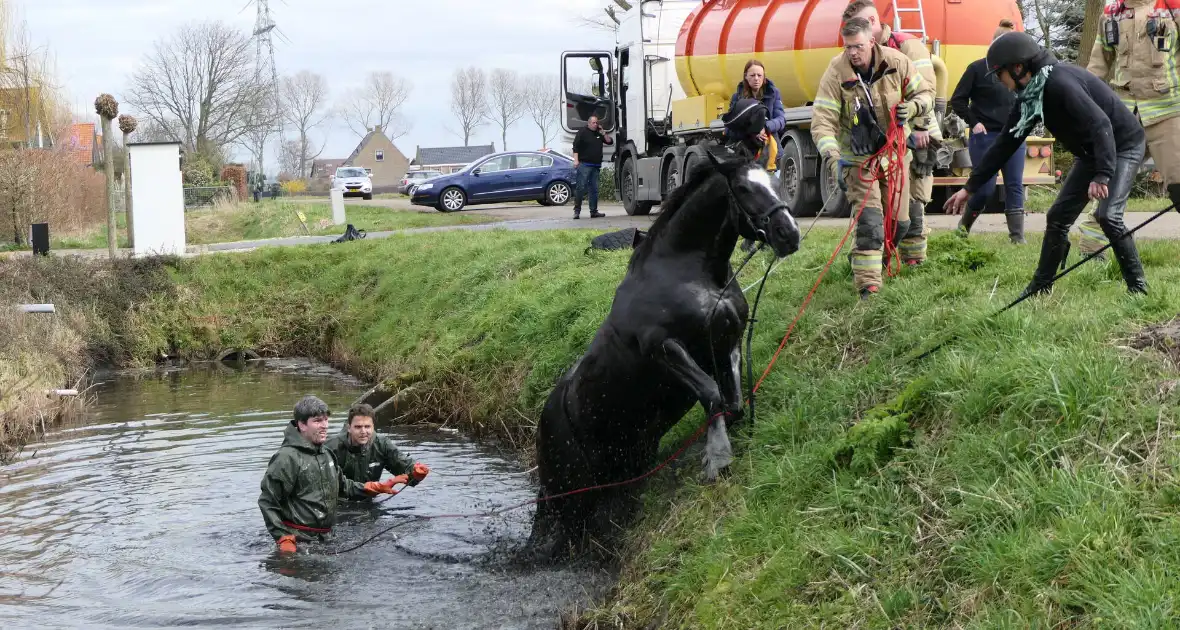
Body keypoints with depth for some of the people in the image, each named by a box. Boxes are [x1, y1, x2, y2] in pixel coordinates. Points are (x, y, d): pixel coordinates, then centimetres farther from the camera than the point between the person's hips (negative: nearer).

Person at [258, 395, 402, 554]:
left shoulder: (325, 454, 13)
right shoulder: (287, 458, -15)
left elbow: (341, 485, 28)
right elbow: (268, 502, -14)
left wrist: (377, 487, 21)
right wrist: (283, 538, -17)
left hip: (325, 537, 8)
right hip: (299, 540, -8)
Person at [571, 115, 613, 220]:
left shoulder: (599, 133, 18)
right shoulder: (582, 132, 0)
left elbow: (610, 141, 16)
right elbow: (575, 147, -6)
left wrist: (603, 134, 2)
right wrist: (576, 160, -16)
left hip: (596, 166, 6)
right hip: (584, 165, -6)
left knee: (594, 189, 7)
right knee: (581, 188, -10)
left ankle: (594, 211, 11)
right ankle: (577, 210, -8)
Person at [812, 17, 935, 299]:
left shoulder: (897, 63, -13)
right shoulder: (836, 73, -19)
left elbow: (926, 92, 1)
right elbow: (822, 120, -22)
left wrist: (912, 107, -23)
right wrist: (831, 156, -38)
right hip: (859, 158, -3)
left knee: (898, 218, 13)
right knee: (869, 220, -16)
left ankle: (881, 257, 41)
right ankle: (868, 284, -14)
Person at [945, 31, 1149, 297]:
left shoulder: (1059, 83, -30)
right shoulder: (1030, 97, -2)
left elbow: (1100, 124, -37)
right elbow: (1004, 144, 5)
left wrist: (1102, 175, -45)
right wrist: (970, 187, 6)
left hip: (1123, 145, -9)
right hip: (1090, 153, 9)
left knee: (1108, 215, -23)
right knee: (1058, 216, 6)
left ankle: (1138, 287, -11)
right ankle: (1039, 289, 16)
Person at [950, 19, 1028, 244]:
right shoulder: (978, 69, -4)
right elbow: (957, 100, -1)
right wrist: (974, 122, -9)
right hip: (985, 136, -4)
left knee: (1015, 186, -2)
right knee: (985, 187, -3)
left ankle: (1017, 235, 0)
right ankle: (964, 225, 21)